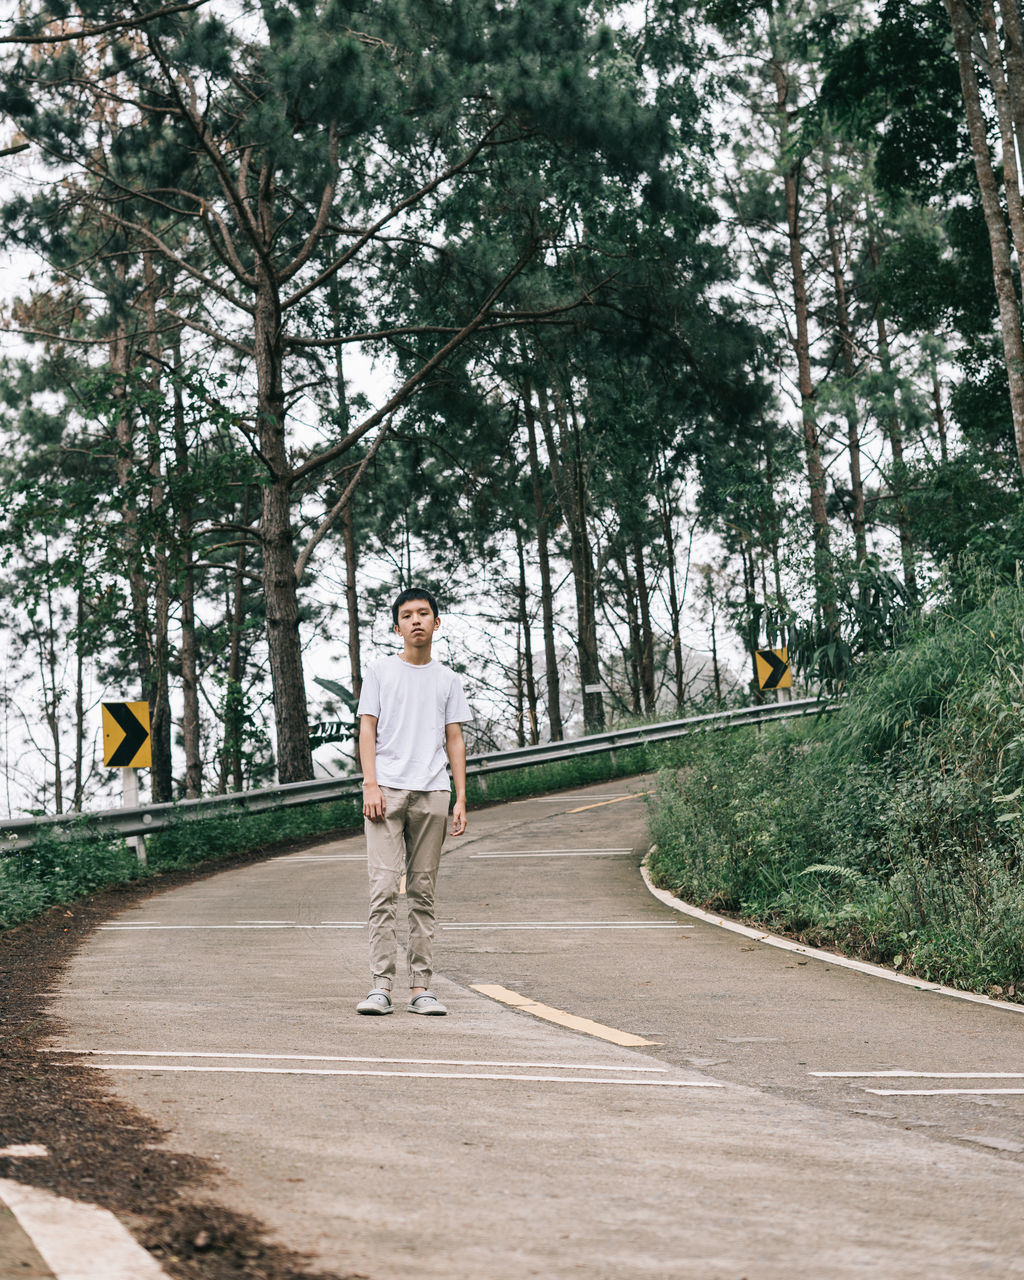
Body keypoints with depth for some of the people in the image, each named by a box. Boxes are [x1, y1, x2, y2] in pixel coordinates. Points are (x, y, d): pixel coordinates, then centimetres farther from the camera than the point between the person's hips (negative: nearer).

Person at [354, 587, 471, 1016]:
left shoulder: (447, 680, 16)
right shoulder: (380, 673, 10)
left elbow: (455, 739, 14)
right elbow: (367, 730, 4)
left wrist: (461, 798, 6)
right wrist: (371, 785, -8)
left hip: (432, 794, 2)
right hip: (387, 791, -2)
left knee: (423, 892, 4)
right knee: (384, 888, -10)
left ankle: (420, 987, 5)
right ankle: (381, 985, -10)